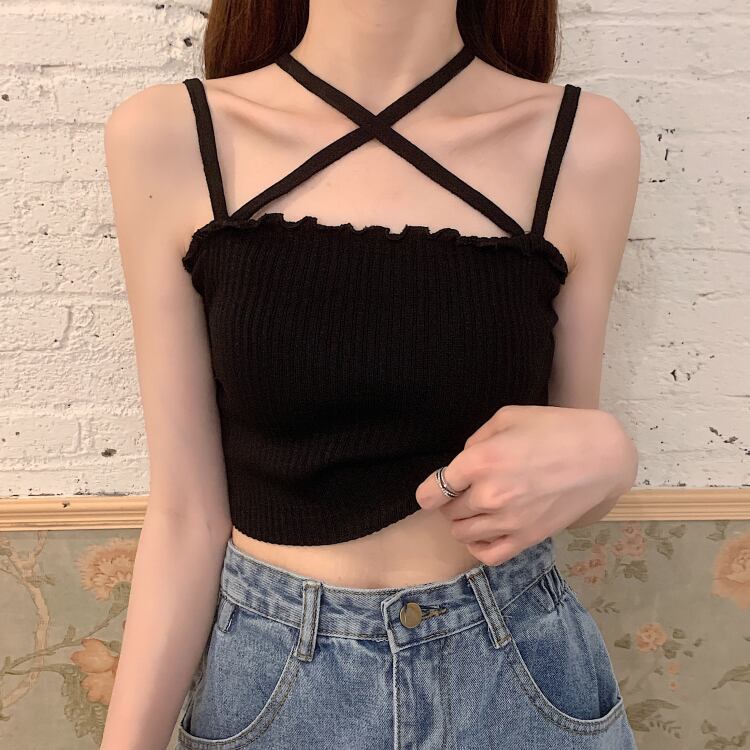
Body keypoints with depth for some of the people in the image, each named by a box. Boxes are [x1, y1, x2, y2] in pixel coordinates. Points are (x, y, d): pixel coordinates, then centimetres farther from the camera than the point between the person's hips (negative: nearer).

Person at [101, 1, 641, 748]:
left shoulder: (582, 142, -10)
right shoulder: (167, 138, -12)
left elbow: (566, 472, 1)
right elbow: (186, 512, -8)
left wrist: (605, 454, -20)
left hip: (518, 666, 1)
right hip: (271, 670, 0)